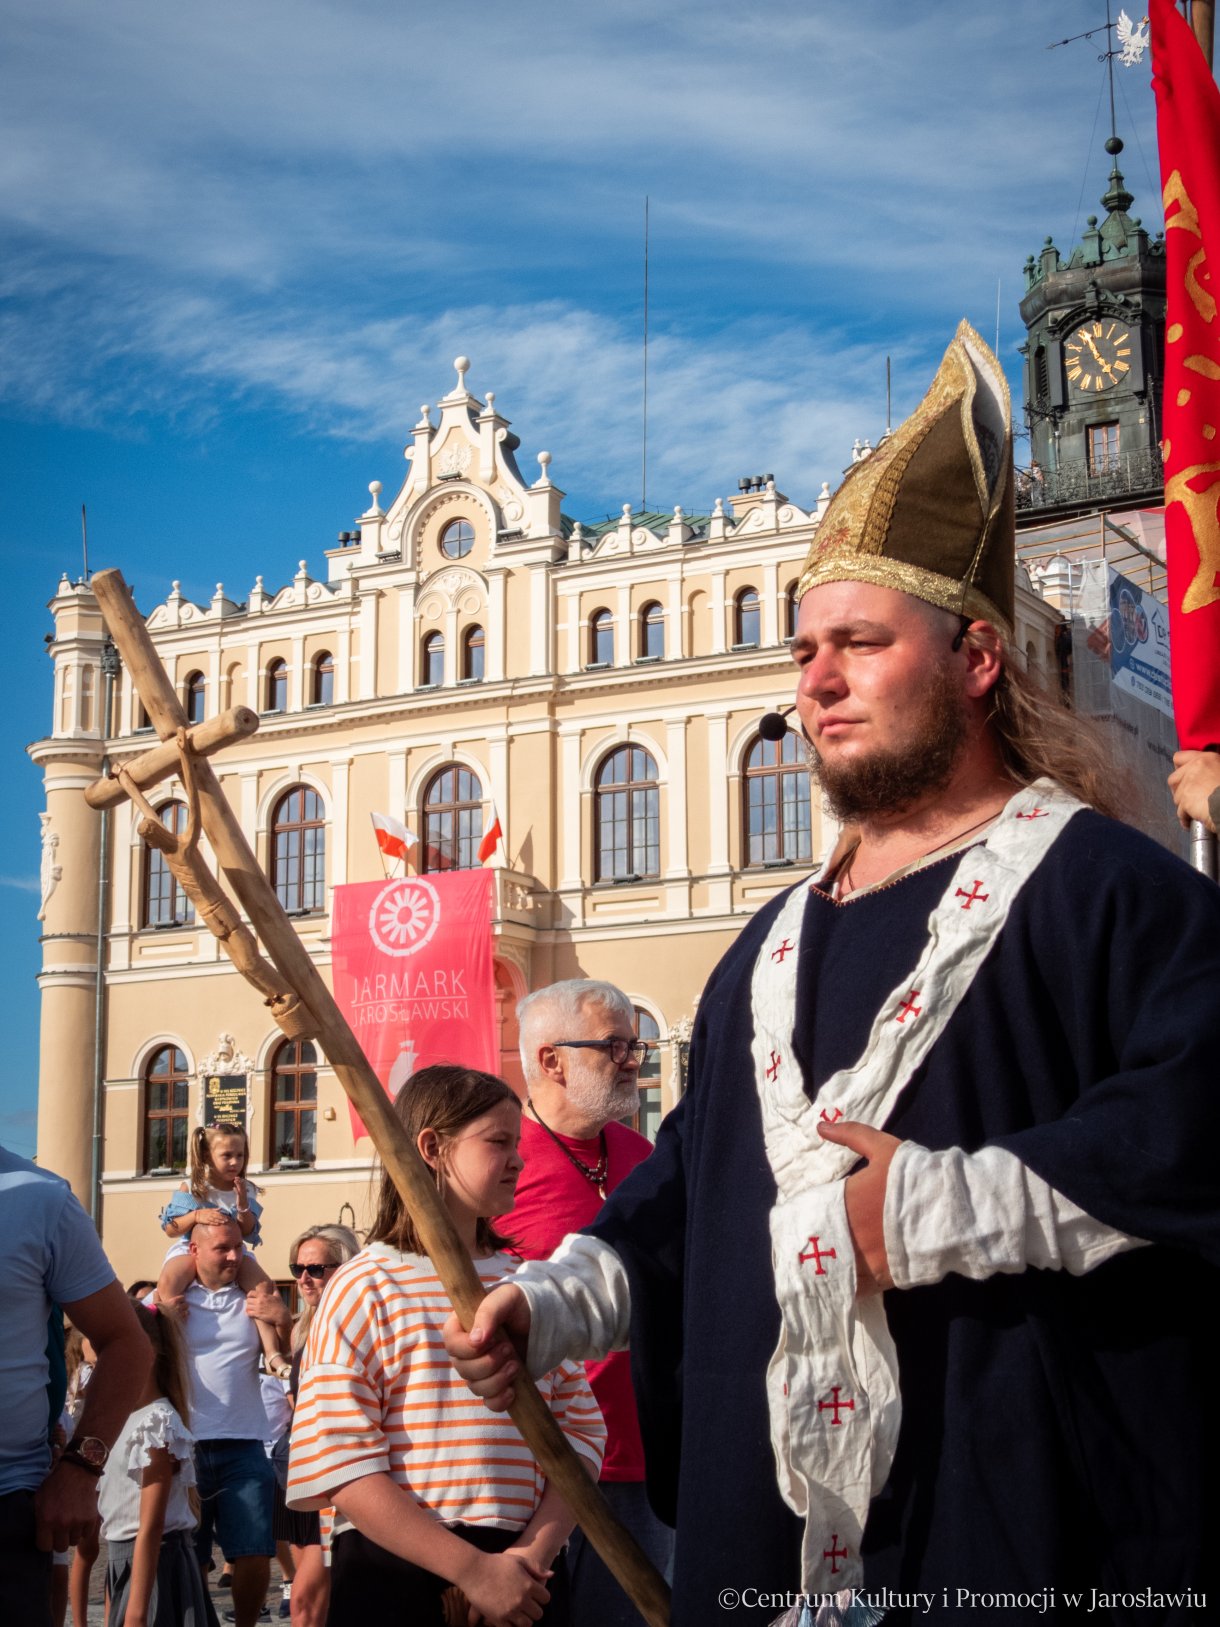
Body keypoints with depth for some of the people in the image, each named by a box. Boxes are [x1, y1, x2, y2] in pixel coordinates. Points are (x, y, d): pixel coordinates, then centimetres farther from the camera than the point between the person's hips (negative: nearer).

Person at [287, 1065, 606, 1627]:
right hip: (395, 1581, -4)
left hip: (525, 1580, 4)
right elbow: (339, 1464, -13)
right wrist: (473, 1570, -17)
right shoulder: (365, 1290, -6)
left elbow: (579, 1429, 4)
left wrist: (536, 1550, -13)